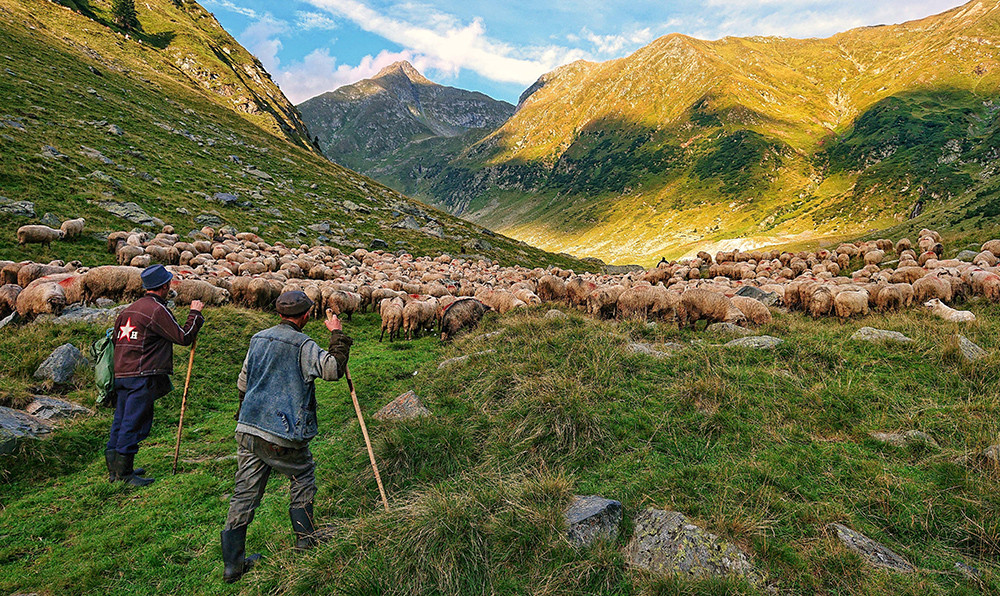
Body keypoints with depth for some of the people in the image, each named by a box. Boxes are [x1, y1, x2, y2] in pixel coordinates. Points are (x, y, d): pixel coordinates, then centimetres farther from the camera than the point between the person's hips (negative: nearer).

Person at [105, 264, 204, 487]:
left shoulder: (131, 308, 17)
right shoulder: (157, 310, -12)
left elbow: (116, 338, 21)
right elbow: (184, 337, -10)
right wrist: (195, 313, 1)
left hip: (121, 374, 9)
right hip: (141, 376, -9)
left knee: (122, 421, 15)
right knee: (134, 424, -3)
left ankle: (115, 468, 24)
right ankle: (123, 473, 3)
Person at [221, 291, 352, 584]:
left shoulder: (258, 339, 11)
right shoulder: (302, 345, -12)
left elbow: (242, 383, 20)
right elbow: (334, 369, -19)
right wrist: (337, 334, -9)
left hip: (248, 428, 6)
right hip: (282, 433, -6)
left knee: (245, 493, 11)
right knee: (303, 478, 17)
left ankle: (232, 564, 18)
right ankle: (305, 541, 26)